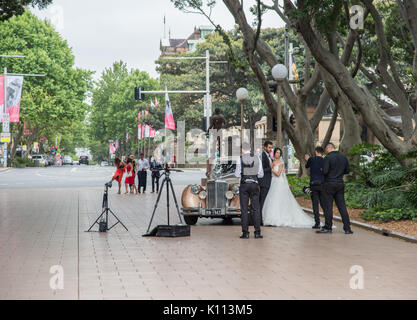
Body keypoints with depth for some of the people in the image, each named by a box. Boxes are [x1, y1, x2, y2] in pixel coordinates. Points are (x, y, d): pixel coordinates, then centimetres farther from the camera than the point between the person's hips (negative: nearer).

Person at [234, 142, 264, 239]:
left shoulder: (240, 159, -6)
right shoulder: (257, 158, 2)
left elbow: (237, 175, -5)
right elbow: (261, 174, 4)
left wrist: (236, 172, 17)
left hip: (244, 184, -1)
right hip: (254, 184, 2)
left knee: (244, 209, 3)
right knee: (256, 209, 5)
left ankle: (245, 233, 1)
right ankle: (257, 232, 1)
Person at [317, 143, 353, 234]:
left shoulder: (328, 158, -12)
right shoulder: (344, 157, 7)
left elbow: (325, 171, -18)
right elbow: (347, 171, 12)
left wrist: (322, 170, 4)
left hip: (329, 184, -6)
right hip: (340, 184, 6)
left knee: (328, 206, 0)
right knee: (342, 206, 7)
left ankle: (328, 227, 2)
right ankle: (347, 228, 6)